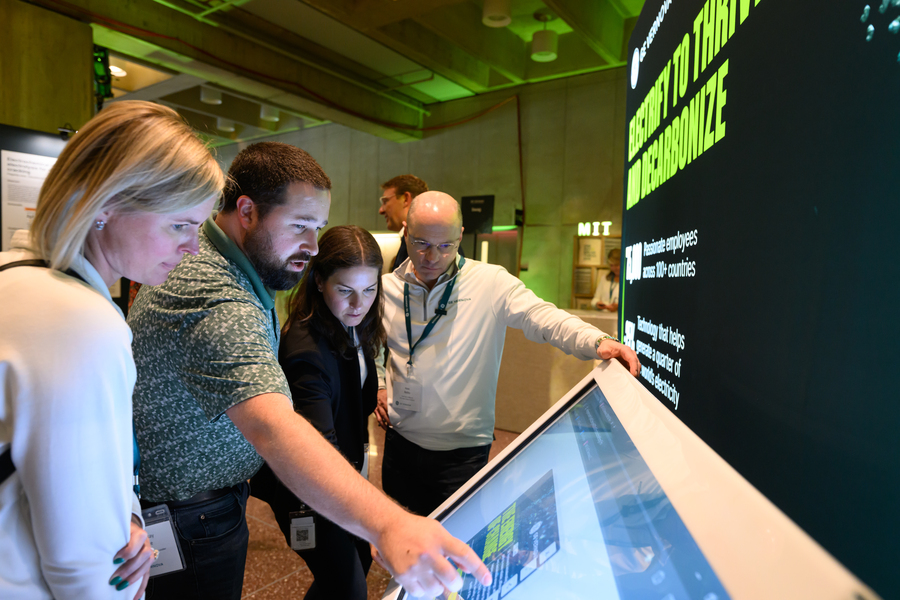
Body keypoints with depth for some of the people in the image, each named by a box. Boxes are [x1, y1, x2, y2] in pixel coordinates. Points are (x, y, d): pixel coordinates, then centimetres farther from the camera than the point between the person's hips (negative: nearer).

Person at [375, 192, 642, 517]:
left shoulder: (491, 283, -11)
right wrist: (375, 388, 3)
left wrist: (599, 342, -37)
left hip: (462, 450, -3)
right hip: (401, 441, 4)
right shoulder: (387, 287, 0)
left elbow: (543, 317, -21)